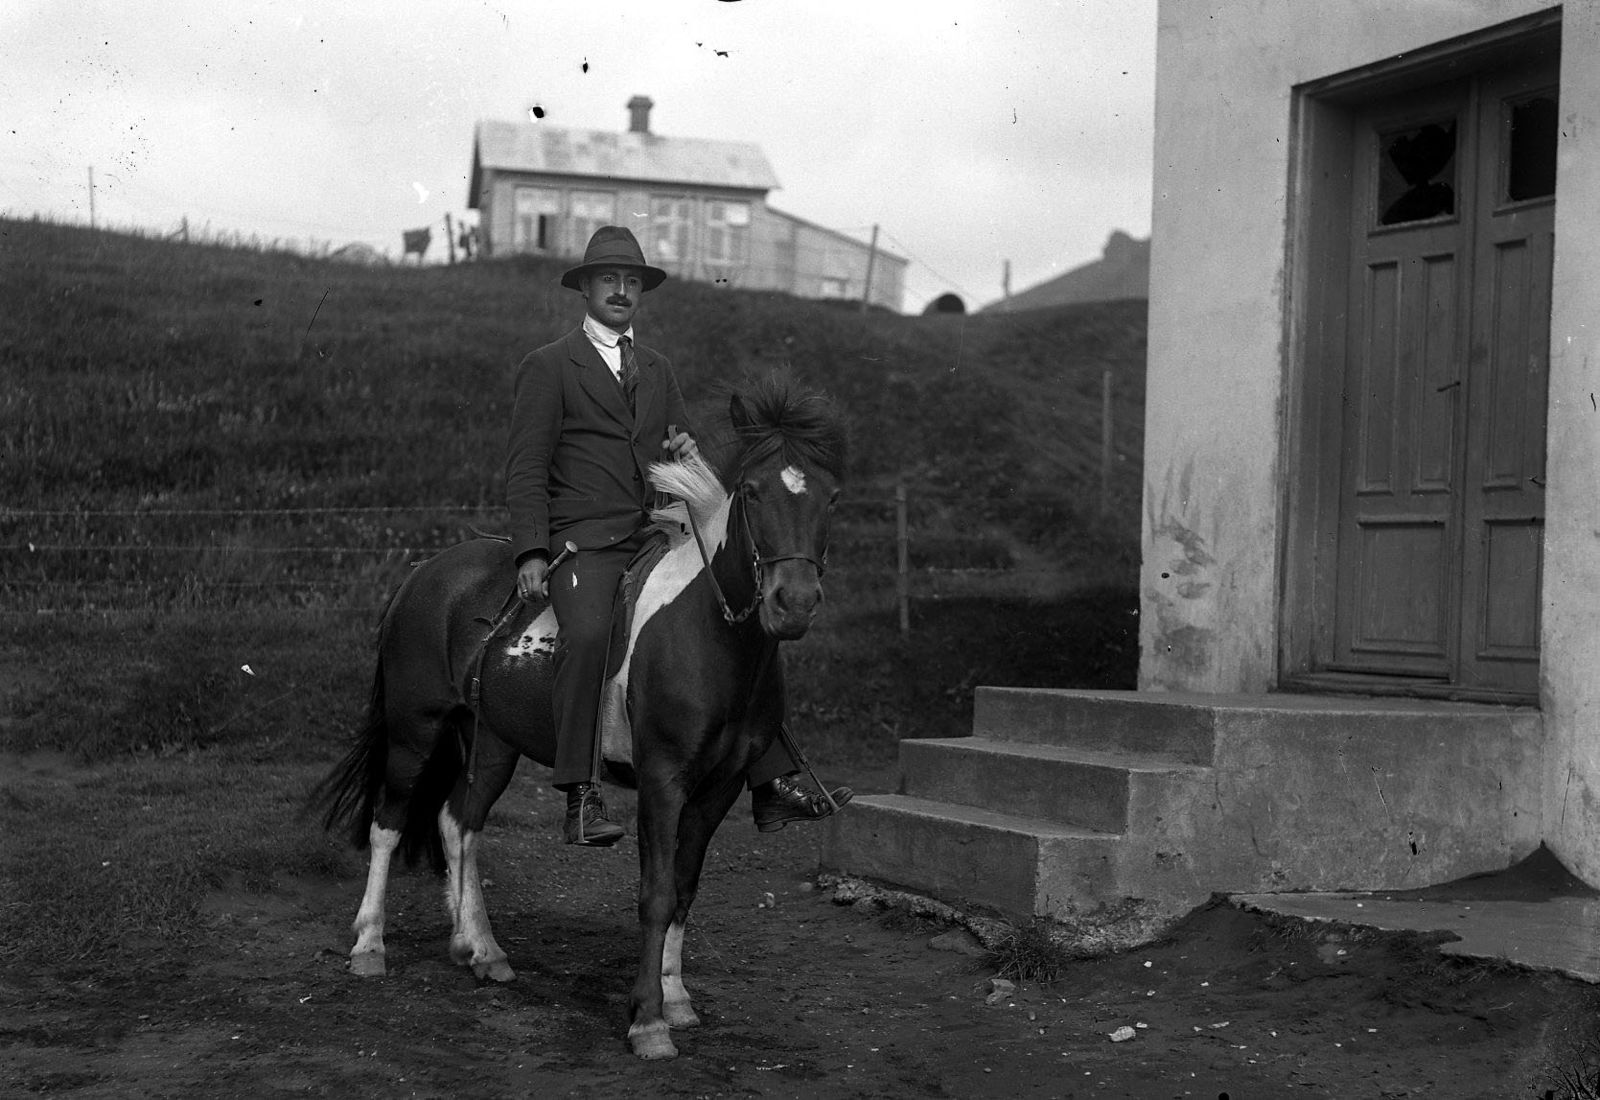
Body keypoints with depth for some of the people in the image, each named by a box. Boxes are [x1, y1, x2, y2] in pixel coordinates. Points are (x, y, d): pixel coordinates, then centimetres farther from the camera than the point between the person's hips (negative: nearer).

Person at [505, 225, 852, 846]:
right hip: (583, 543, -6)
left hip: (657, 536, 6)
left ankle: (774, 788, -4)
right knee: (588, 633, -32)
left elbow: (685, 448, 26)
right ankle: (581, 799, -29)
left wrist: (687, 452, 0)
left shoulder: (657, 370, 23)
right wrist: (532, 552, -13)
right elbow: (526, 470, -1)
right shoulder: (547, 367, 5)